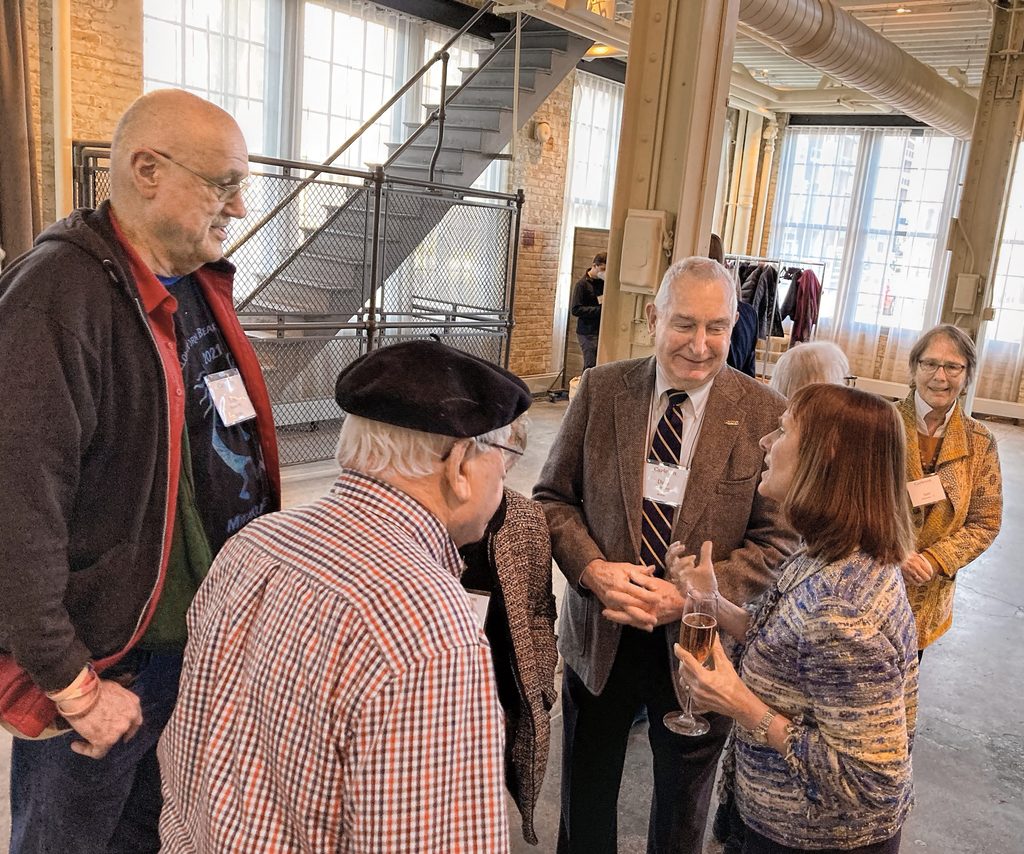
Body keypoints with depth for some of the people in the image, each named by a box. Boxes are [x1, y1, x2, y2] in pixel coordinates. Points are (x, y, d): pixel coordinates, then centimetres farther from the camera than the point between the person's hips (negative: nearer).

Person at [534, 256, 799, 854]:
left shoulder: (767, 415, -11)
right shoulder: (601, 389, -7)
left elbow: (780, 538, -11)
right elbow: (555, 496, -2)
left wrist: (690, 597, -22)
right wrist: (593, 569, -20)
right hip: (601, 631, 1)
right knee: (585, 795, 24)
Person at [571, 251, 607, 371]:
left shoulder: (604, 283, 10)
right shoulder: (582, 284, -6)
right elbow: (576, 310, -13)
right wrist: (599, 309, -20)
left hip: (601, 331, 5)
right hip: (588, 332, -5)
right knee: (591, 366, -7)